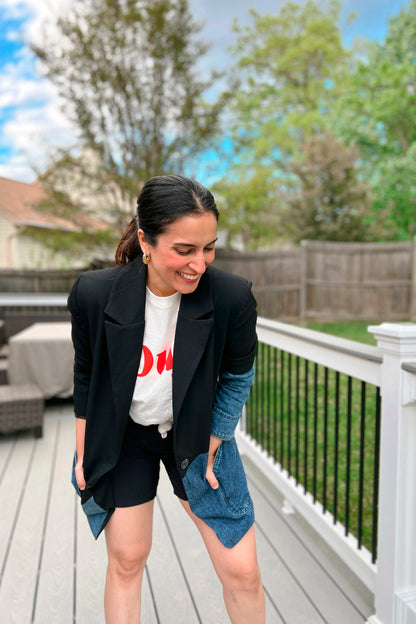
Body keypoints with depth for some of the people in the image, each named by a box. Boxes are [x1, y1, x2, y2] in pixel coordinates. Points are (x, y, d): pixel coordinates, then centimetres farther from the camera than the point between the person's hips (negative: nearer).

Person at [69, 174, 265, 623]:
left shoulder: (232, 297, -25)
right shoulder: (94, 293, -22)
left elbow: (237, 378, -7)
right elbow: (86, 378, -4)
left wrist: (209, 448, -4)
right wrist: (84, 454, 3)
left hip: (198, 435, 0)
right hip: (124, 438, 1)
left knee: (241, 570, 6)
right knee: (126, 560, 14)